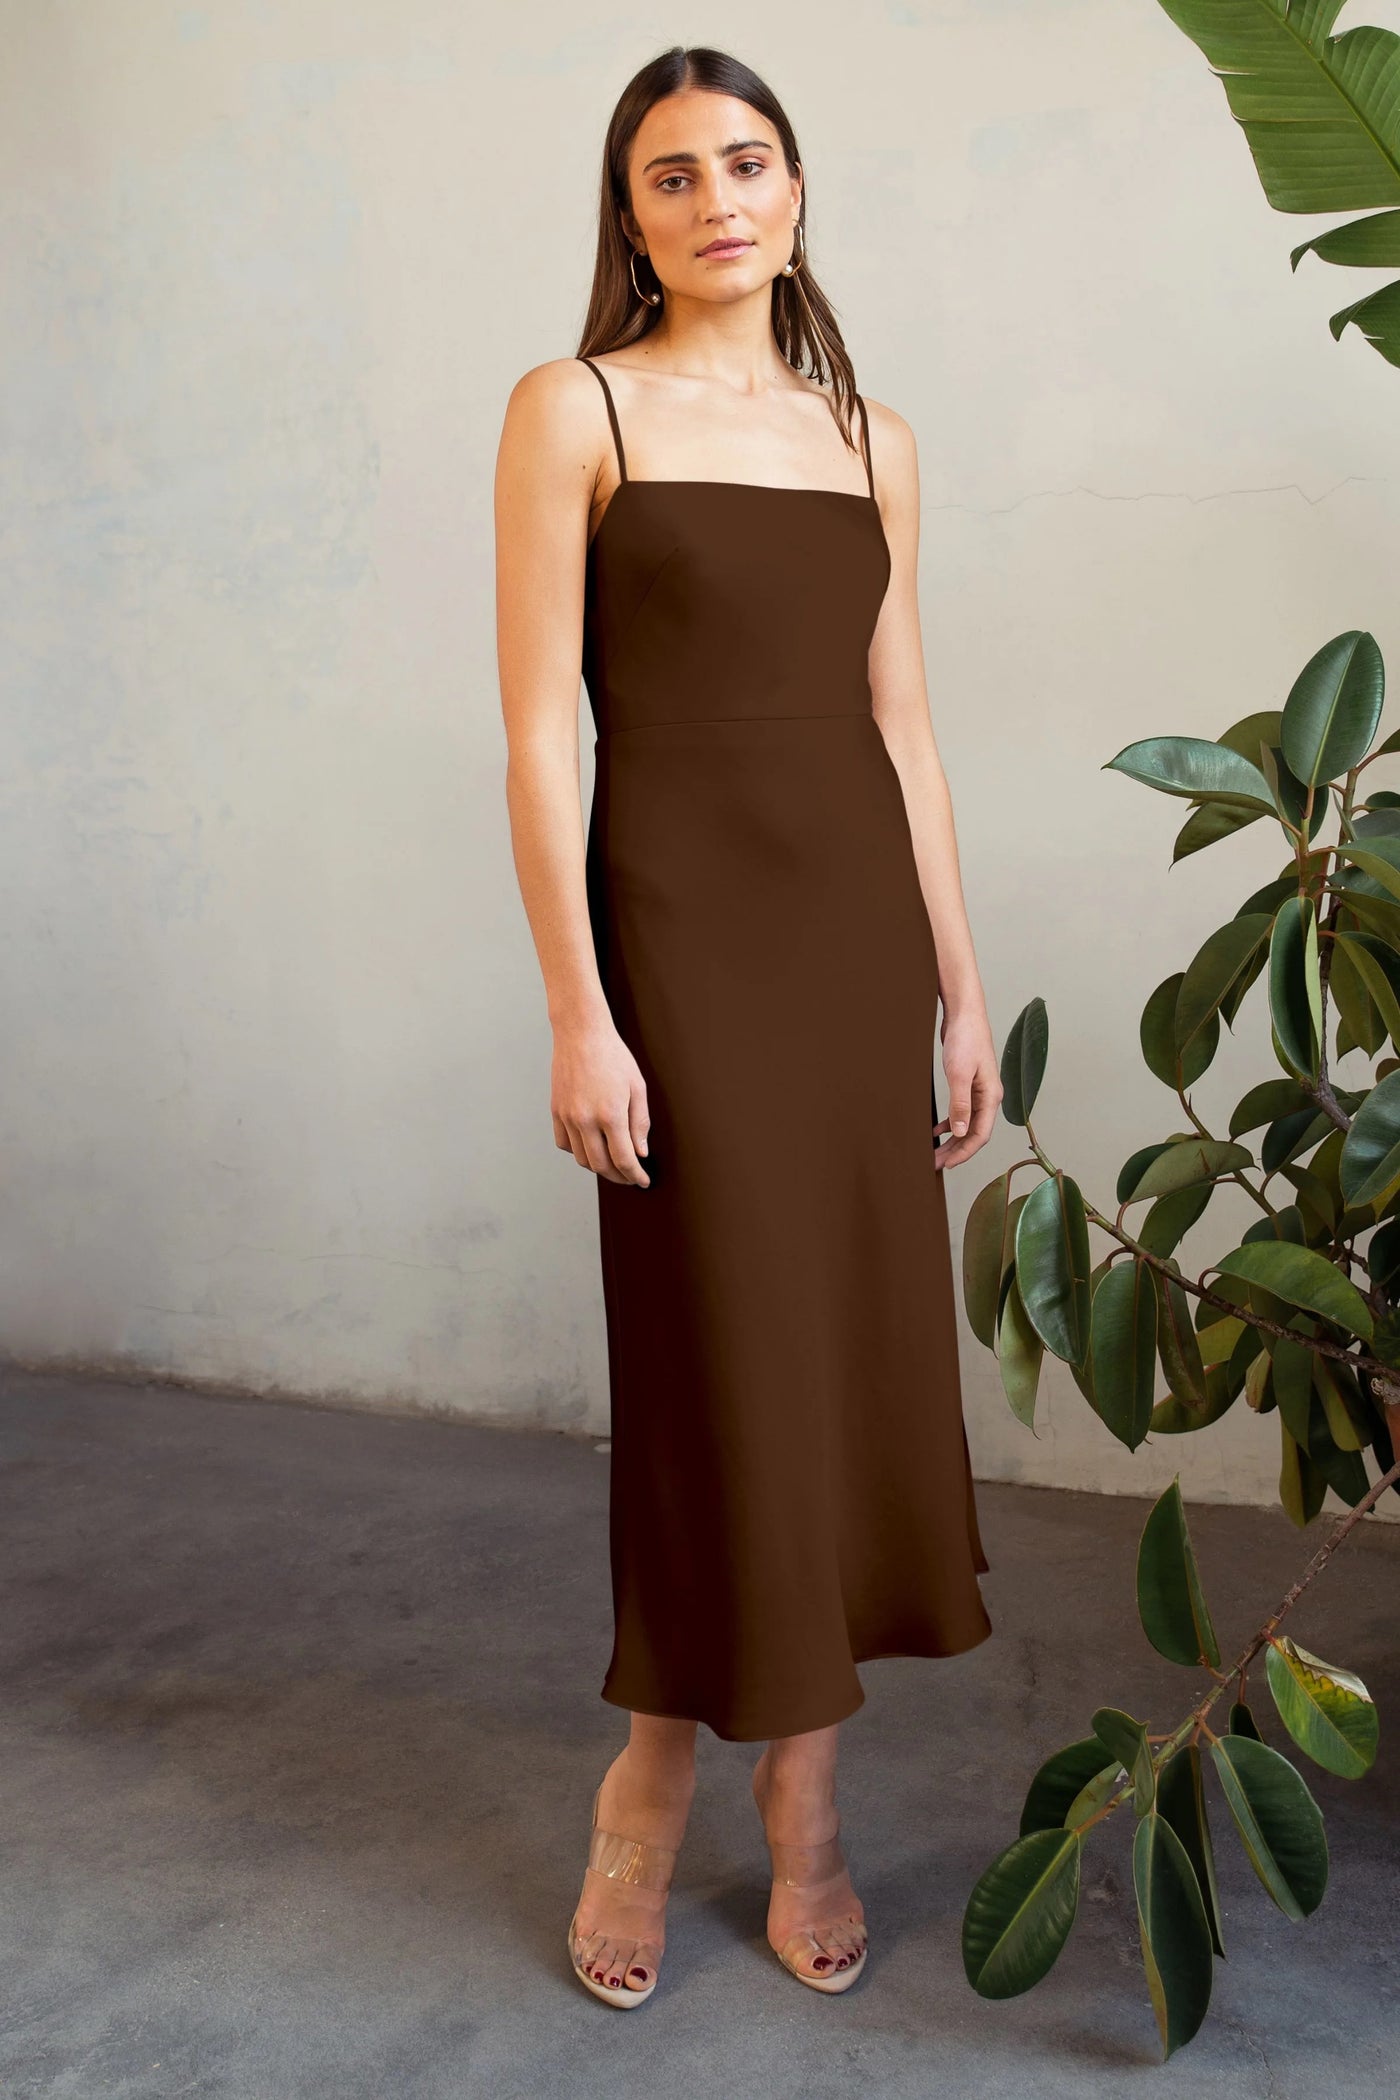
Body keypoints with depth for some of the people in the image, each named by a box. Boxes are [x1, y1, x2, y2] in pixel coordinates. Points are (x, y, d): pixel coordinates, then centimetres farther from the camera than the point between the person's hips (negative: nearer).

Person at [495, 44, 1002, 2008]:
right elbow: (539, 733, -6)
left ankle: (796, 1795, 23)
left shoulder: (873, 437, 12)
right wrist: (577, 1012, -13)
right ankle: (656, 1786, 23)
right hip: (682, 923, -4)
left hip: (862, 923, 5)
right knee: (724, 1354, -1)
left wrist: (962, 990, 9)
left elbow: (903, 728, 12)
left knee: (861, 1345, 6)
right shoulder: (576, 408, 0)